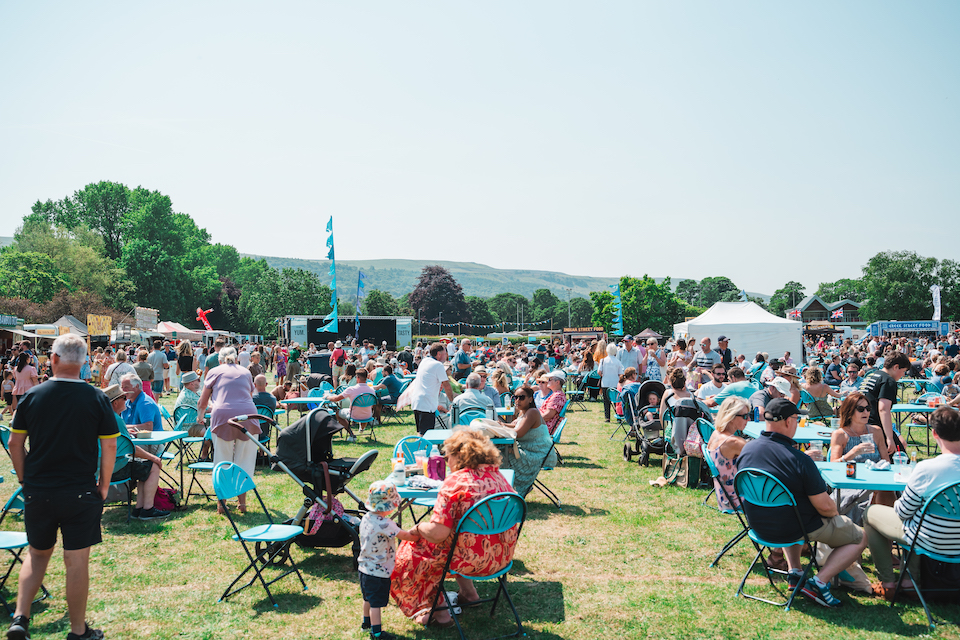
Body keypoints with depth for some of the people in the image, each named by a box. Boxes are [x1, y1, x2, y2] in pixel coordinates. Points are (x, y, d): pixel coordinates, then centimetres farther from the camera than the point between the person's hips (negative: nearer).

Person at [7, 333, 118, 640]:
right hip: (81, 493, -2)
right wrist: (104, 485, 5)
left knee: (37, 554, 23)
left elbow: (15, 444, 2)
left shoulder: (32, 396, -3)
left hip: (38, 491, 2)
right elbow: (110, 447, -7)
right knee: (77, 561, 6)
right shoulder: (97, 399, -9)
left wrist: (25, 480, 14)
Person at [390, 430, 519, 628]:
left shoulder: (455, 482, -19)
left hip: (473, 559, -7)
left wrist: (418, 528, -1)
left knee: (411, 554, 14)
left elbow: (437, 534, -22)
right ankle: (469, 593, 33)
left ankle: (440, 612, 18)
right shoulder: (498, 475, 2)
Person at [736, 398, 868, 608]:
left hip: (758, 527, 6)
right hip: (797, 529, -6)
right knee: (859, 538, 14)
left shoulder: (746, 449, -9)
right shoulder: (800, 460, -27)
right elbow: (825, 507, -20)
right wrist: (834, 511, 4)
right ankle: (819, 583, 1)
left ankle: (795, 573, 29)